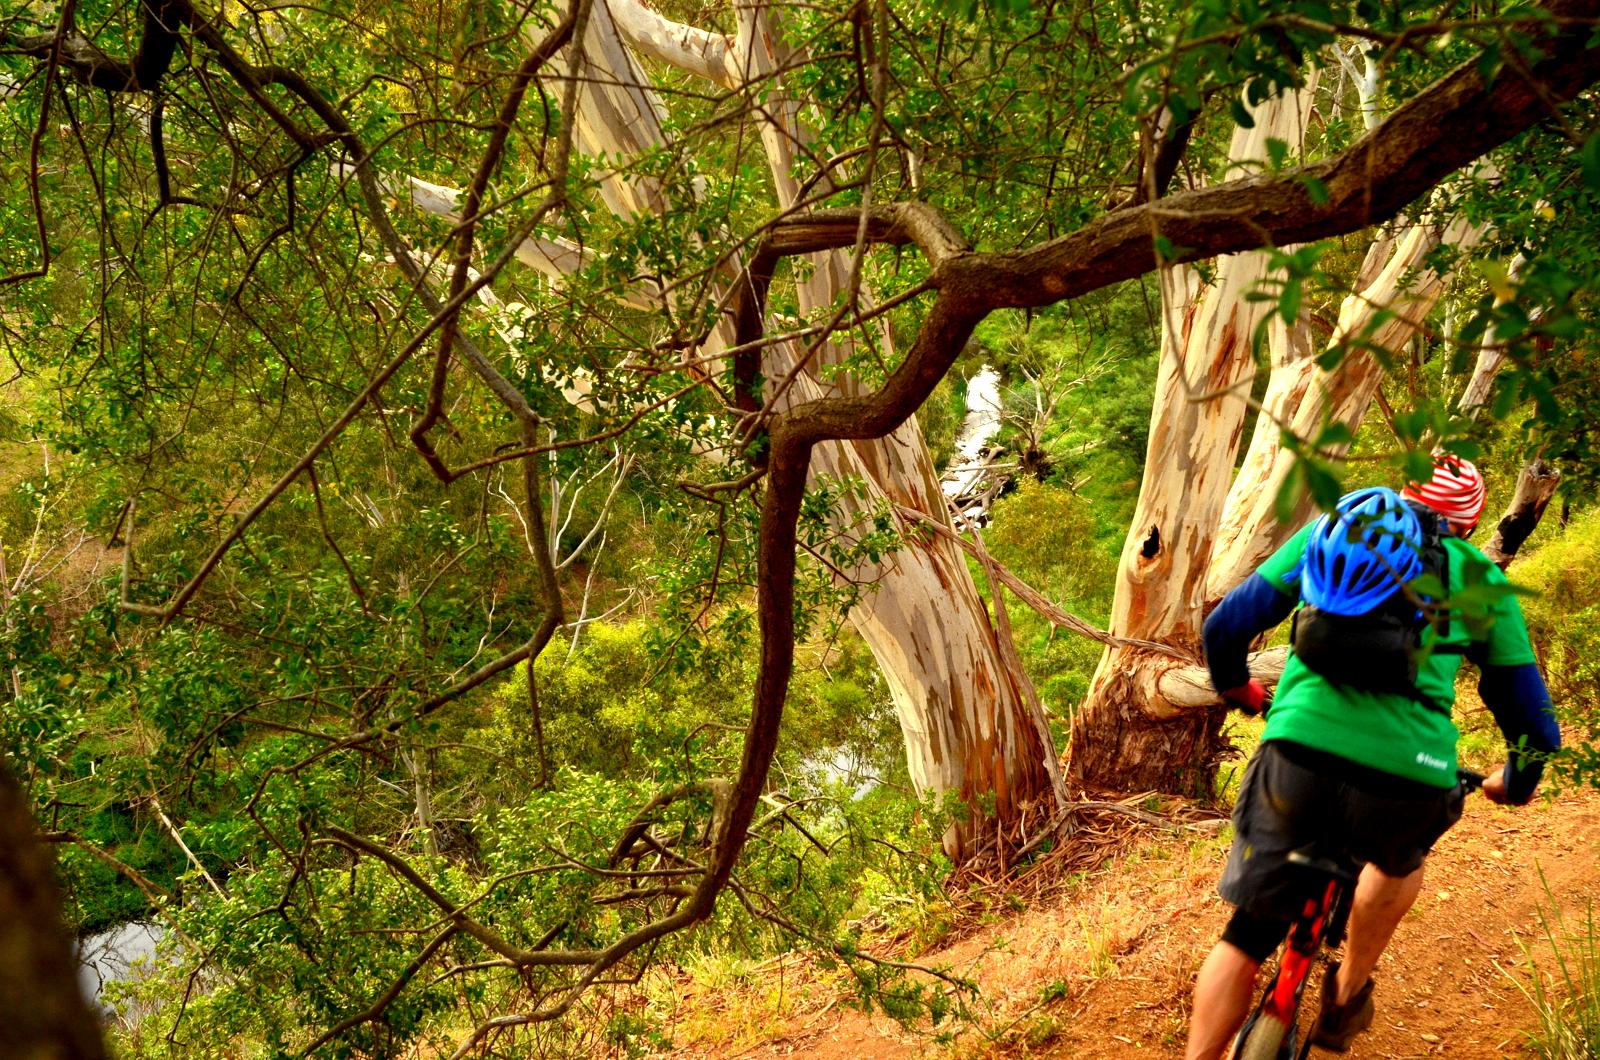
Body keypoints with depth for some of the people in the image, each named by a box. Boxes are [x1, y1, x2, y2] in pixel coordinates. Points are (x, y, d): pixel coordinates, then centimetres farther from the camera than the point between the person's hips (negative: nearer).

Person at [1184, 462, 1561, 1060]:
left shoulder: (1327, 532, 20)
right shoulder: (1481, 582, 18)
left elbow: (1225, 625, 16)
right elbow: (1530, 714, 20)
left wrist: (1236, 689, 37)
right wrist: (1517, 780, 42)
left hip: (1298, 753, 0)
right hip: (1408, 776, 0)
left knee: (1248, 936, 17)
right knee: (1400, 863, 37)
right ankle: (1346, 999, 43)